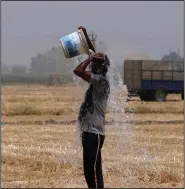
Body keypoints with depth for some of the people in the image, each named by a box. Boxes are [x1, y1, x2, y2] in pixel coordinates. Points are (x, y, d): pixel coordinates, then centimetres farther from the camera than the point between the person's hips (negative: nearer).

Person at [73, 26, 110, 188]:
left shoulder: (101, 81, -14)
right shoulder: (98, 80, 13)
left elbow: (77, 71, -24)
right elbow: (94, 55, 24)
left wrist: (91, 59, -11)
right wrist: (85, 35, 21)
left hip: (94, 133, -10)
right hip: (89, 132, 10)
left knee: (93, 171, -12)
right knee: (89, 171, 11)